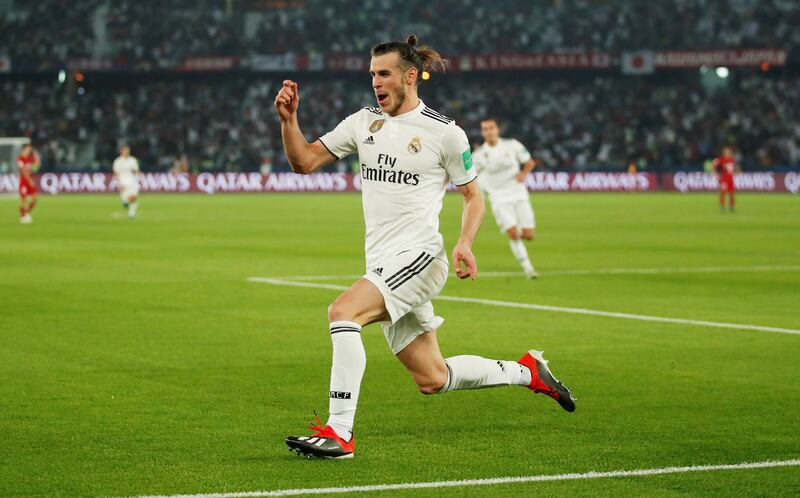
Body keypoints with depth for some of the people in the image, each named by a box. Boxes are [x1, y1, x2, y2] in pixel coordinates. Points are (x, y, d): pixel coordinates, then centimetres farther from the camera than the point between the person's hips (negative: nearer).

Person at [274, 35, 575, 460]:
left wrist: (465, 244, -10)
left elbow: (473, 195, 6)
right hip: (383, 264, 6)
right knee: (432, 379, 9)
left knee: (343, 311, -28)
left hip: (418, 255, -6)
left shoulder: (445, 133, -2)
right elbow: (304, 161, 9)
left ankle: (339, 433, -29)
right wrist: (288, 119, -8)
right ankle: (526, 371, 30)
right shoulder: (363, 122, 11)